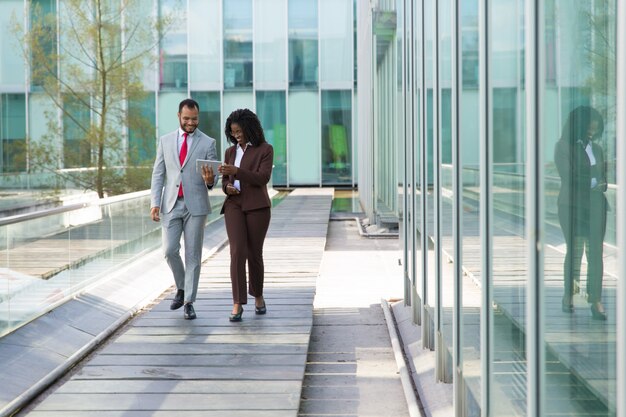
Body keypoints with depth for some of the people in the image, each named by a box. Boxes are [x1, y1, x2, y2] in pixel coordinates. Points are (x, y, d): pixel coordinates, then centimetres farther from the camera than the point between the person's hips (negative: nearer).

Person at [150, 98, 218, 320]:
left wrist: (210, 181, -23)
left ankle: (189, 302, 7)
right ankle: (181, 288, 21)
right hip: (171, 204, 2)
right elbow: (158, 174, 7)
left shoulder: (208, 143, 1)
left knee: (193, 255, 1)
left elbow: (213, 176, 1)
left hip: (195, 205, -2)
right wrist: (155, 202, -2)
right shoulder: (165, 141, 8)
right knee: (170, 251, -4)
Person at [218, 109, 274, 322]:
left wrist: (236, 171, -24)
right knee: (237, 252, -13)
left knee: (254, 253, 5)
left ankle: (258, 296, 29)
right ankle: (237, 304, -15)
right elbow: (225, 181, 16)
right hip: (234, 206, 2)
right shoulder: (230, 152, 14)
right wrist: (228, 188, -8)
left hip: (257, 206, -2)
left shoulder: (265, 150, 0)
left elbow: (262, 178, -14)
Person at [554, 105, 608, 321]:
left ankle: (596, 301, -4)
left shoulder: (597, 148, 17)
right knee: (574, 250, -2)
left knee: (596, 252, -3)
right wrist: (592, 184, -10)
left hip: (596, 205, 4)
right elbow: (567, 176, -9)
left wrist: (602, 185, -5)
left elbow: (604, 174, 16)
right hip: (572, 205, -4)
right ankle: (568, 294, 14)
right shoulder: (564, 146, -1)